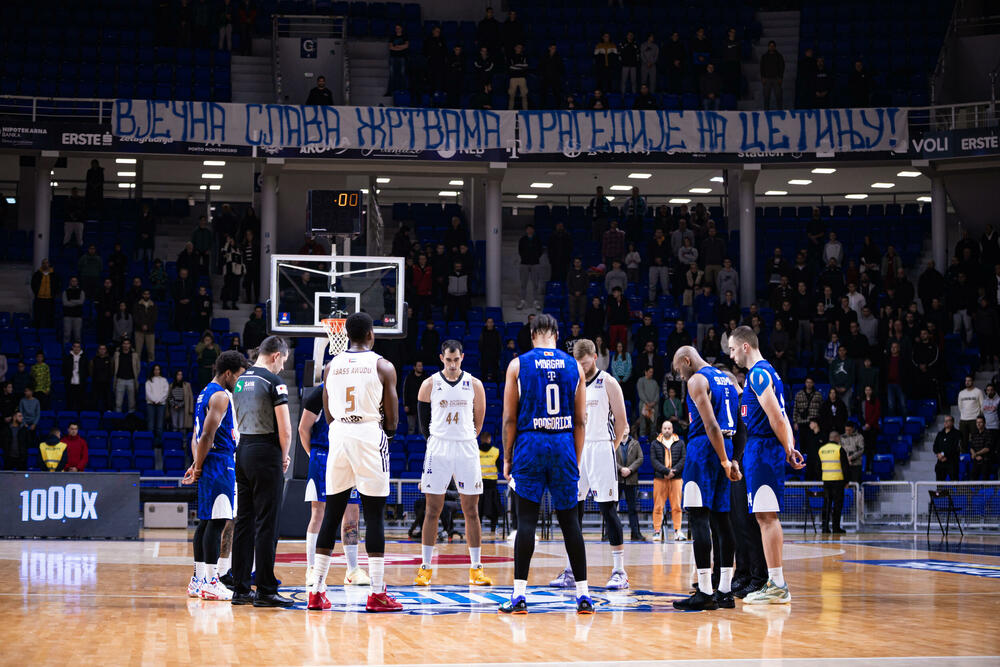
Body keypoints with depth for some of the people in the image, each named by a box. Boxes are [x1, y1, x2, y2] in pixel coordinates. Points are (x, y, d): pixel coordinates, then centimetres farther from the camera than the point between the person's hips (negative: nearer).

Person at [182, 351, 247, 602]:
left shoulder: (206, 393, 19)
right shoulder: (220, 396, -13)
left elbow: (198, 435, 19)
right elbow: (207, 436, -19)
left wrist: (197, 465, 10)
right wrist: (198, 468, -12)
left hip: (211, 467, 10)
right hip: (219, 464, -10)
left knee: (206, 522, 12)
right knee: (216, 522, -9)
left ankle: (198, 580, 16)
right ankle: (210, 582, -10)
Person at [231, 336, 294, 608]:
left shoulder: (241, 380, 13)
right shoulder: (273, 381, -10)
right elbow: (285, 429, -15)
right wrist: (284, 456, 1)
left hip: (243, 452, 8)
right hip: (266, 453, -8)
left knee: (244, 521, 10)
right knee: (266, 524, -5)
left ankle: (241, 588, 13)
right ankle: (266, 591, -4)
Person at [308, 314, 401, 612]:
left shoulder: (332, 366, 10)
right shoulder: (383, 366, -2)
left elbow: (328, 415, 11)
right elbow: (392, 420, -2)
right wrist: (388, 431, 18)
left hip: (339, 435, 4)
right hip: (370, 436, -4)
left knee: (332, 513, 9)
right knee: (374, 515, -1)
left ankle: (317, 590, 9)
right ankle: (377, 593, -2)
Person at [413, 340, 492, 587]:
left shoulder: (474, 385, 2)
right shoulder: (429, 385, -1)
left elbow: (478, 419, 12)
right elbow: (423, 419, 9)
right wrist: (435, 441, 11)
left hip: (467, 450, 1)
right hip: (438, 450, -1)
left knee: (471, 511, 3)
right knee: (432, 511, 0)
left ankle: (476, 569, 7)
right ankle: (425, 567, 5)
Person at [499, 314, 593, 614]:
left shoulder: (518, 364, 1)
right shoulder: (574, 366, 7)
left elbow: (509, 418, 0)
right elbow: (581, 421, 7)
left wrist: (507, 457, 7)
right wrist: (576, 460, 14)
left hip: (530, 445, -2)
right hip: (564, 445, 2)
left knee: (527, 519, 0)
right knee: (569, 520, 7)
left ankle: (519, 595, -3)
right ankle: (583, 595, 8)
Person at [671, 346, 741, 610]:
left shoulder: (697, 381, -8)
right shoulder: (727, 379, 19)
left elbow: (710, 424, -18)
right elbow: (739, 424, 18)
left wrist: (724, 461, -16)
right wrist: (732, 459, 16)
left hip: (703, 449, -9)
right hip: (725, 450, 9)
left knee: (698, 518, -8)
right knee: (720, 518, 10)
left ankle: (705, 593, -12)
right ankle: (725, 591, 10)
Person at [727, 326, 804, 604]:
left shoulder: (758, 374, -13)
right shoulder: (767, 373, 20)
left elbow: (776, 417, -18)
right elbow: (780, 417, 19)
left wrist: (787, 450, -10)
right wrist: (790, 448, 9)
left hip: (762, 450, -10)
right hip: (763, 451, 10)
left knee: (766, 516, -9)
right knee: (766, 516, 13)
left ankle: (777, 585, -9)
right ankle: (775, 583, 17)